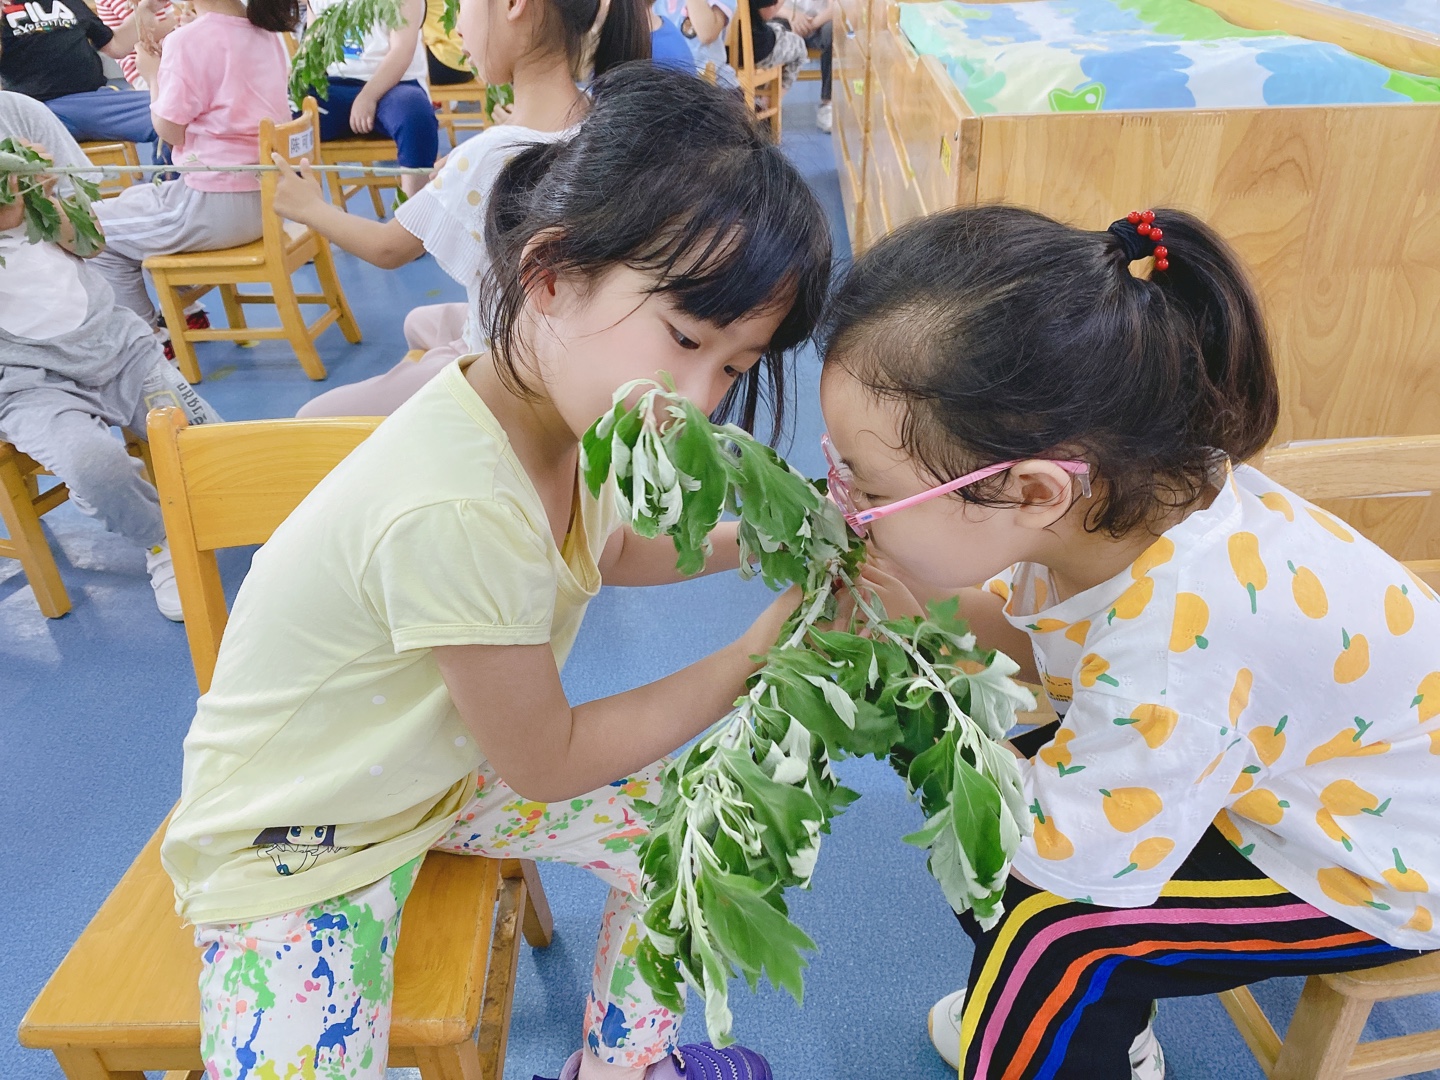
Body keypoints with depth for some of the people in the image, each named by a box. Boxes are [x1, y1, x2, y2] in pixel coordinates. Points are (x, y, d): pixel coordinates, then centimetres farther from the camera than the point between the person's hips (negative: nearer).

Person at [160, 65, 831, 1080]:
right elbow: (545, 765, -22)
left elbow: (608, 550, 8)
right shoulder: (455, 510, -38)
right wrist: (757, 654, -19)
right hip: (292, 845, -6)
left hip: (442, 765, 7)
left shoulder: (562, 395, -14)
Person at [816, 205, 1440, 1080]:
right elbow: (1036, 630, -3)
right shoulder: (1113, 497, -23)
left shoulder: (1179, 636, -44)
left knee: (1049, 928, -21)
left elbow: (1063, 856, -29)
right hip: (1256, 768, 7)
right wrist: (932, 605, -24)